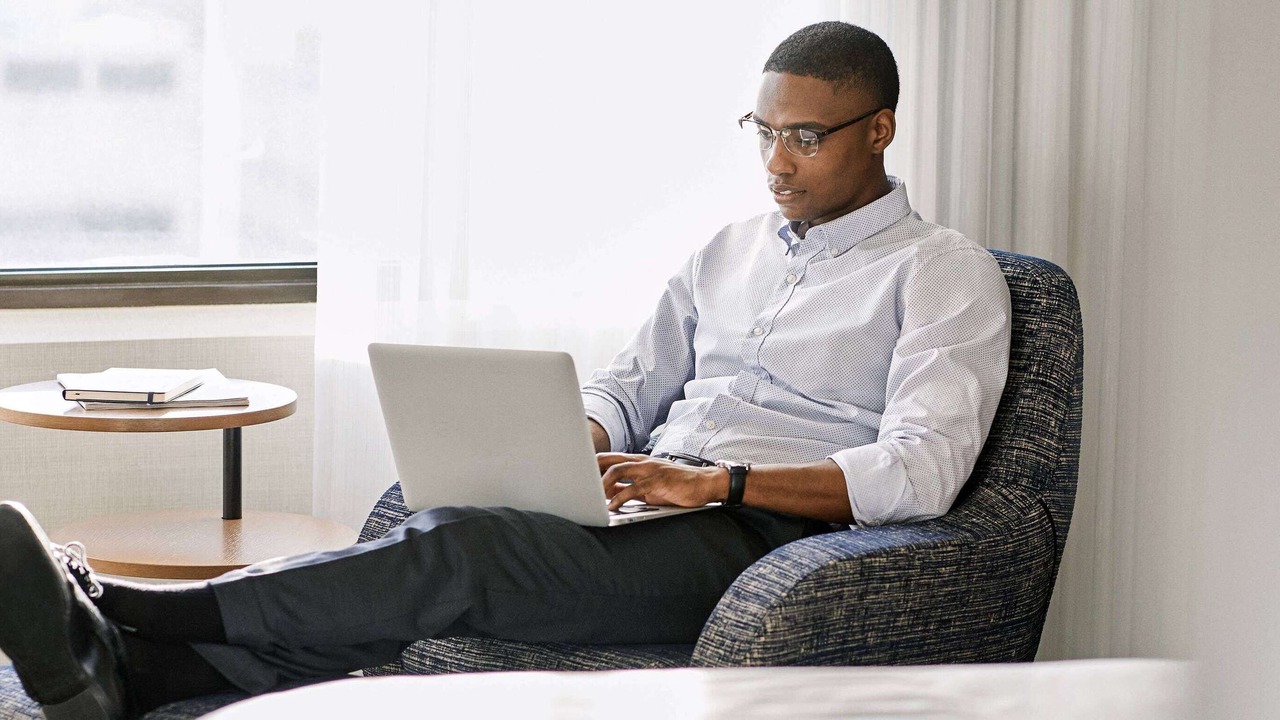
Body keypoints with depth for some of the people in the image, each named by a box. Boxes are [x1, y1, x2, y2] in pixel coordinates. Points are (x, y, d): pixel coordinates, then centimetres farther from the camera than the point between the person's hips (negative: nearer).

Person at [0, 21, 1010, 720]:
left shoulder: (947, 274, 2)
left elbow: (921, 472, -11)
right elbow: (628, 387, 25)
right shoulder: (733, 251, 24)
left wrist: (719, 483, -18)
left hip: (758, 539, -6)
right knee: (448, 544, -23)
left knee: (459, 550, -27)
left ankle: (127, 609, -34)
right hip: (646, 509, 6)